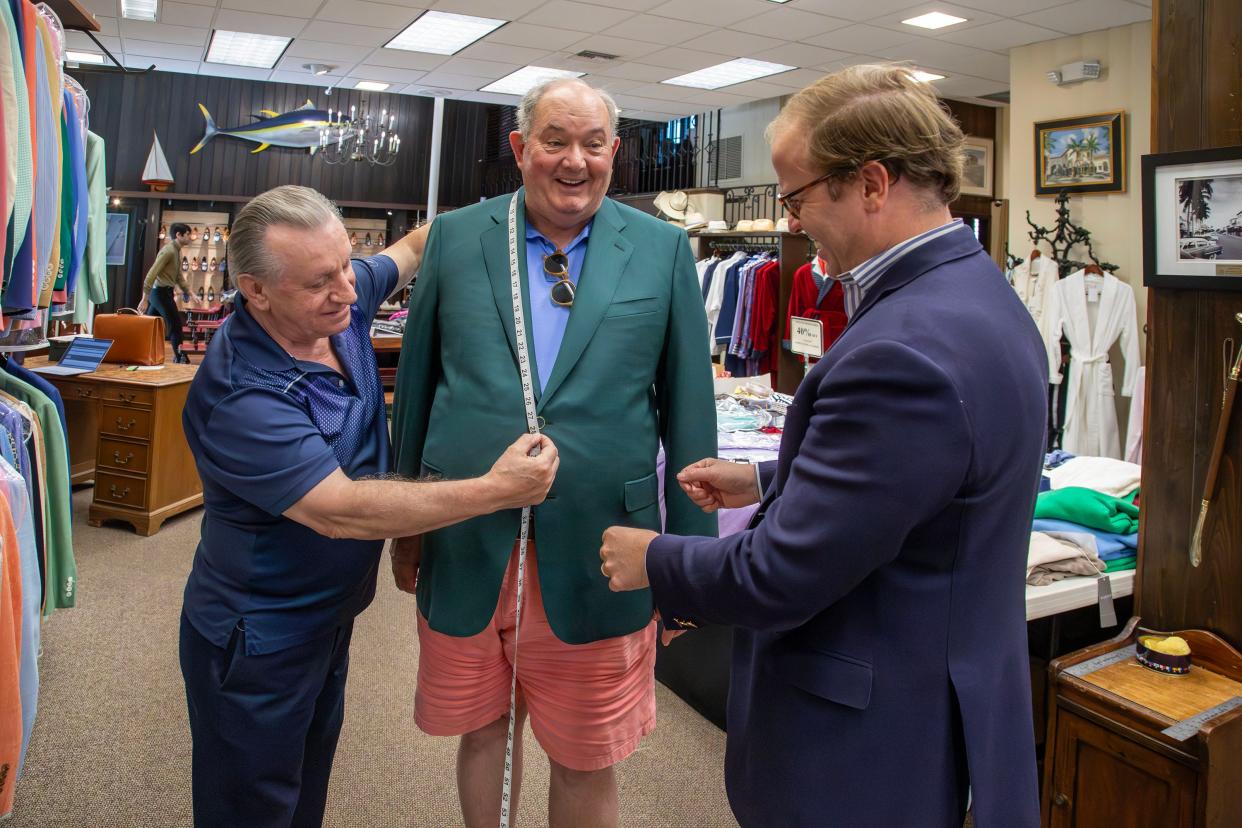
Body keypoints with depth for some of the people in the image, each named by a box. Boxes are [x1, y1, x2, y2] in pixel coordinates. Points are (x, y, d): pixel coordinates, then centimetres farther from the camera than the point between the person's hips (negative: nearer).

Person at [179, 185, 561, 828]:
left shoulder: (339, 303, -9)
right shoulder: (238, 395, -32)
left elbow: (412, 248, 8)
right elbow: (339, 510, -35)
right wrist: (495, 490, -35)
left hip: (332, 614, 7)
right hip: (258, 643, -7)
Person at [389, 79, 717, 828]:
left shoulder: (663, 251, -1)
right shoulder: (456, 238, 3)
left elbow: (689, 409, 1)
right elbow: (416, 384, 8)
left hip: (595, 556, -1)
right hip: (465, 546, 2)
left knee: (585, 761, 15)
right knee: (483, 729, 21)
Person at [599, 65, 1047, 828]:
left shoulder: (902, 351, -31)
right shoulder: (978, 292, 1)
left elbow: (777, 579, -26)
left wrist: (652, 560, -9)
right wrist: (768, 482, 9)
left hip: (878, 744, -9)